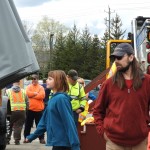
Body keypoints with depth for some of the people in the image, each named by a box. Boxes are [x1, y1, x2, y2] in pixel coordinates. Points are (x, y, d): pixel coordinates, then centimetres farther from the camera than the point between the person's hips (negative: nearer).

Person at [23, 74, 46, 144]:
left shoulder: (41, 87, 3)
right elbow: (28, 93, -13)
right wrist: (36, 93, -12)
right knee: (28, 124, 8)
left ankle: (41, 138, 7)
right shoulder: (29, 86, 6)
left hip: (39, 109, -1)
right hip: (30, 108, 1)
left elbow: (42, 96, -13)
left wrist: (32, 95, -11)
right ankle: (26, 137, 18)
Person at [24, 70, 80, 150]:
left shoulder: (61, 98, -15)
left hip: (62, 143, -9)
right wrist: (32, 136, 24)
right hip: (57, 142, 9)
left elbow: (69, 123, -21)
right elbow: (45, 120, 20)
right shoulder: (53, 98, 13)